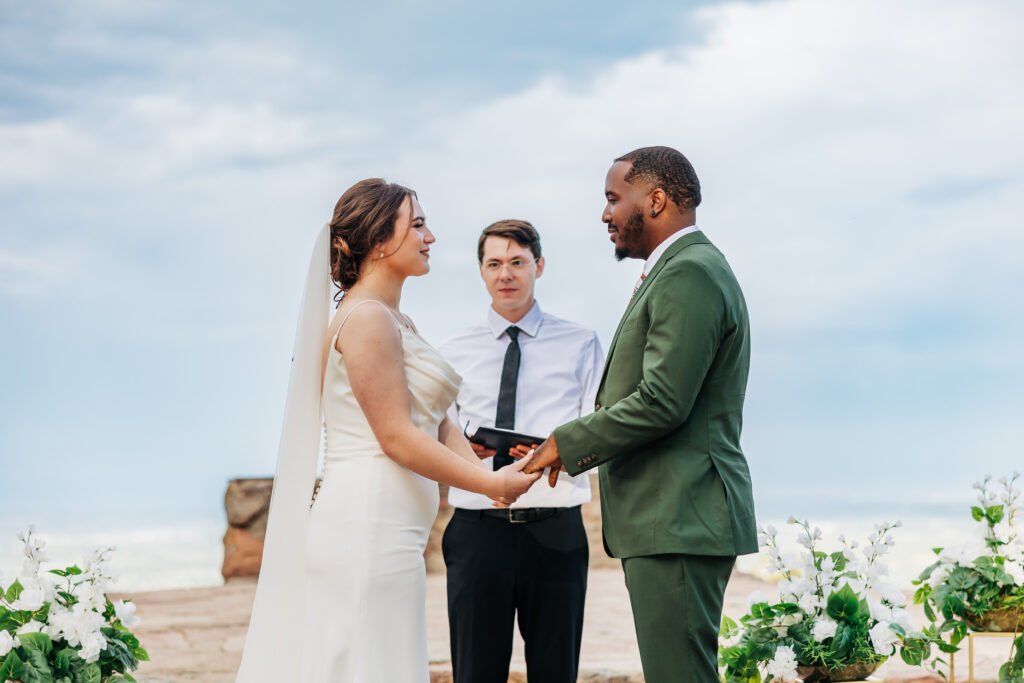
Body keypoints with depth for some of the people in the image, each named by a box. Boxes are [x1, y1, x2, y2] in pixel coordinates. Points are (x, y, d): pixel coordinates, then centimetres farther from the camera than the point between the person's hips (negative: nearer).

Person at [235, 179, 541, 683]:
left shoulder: (397, 321, 20)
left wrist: (489, 475, -3)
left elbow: (437, 423, 14)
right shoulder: (367, 318, -11)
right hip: (370, 527, -10)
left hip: (388, 527, 10)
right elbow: (397, 437, -16)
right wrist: (492, 484, -11)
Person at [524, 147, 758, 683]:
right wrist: (576, 445, 13)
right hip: (672, 518, 11)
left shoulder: (689, 273, -13)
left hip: (679, 520, -11)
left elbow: (662, 402, -21)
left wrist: (567, 443, -10)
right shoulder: (683, 270, 21)